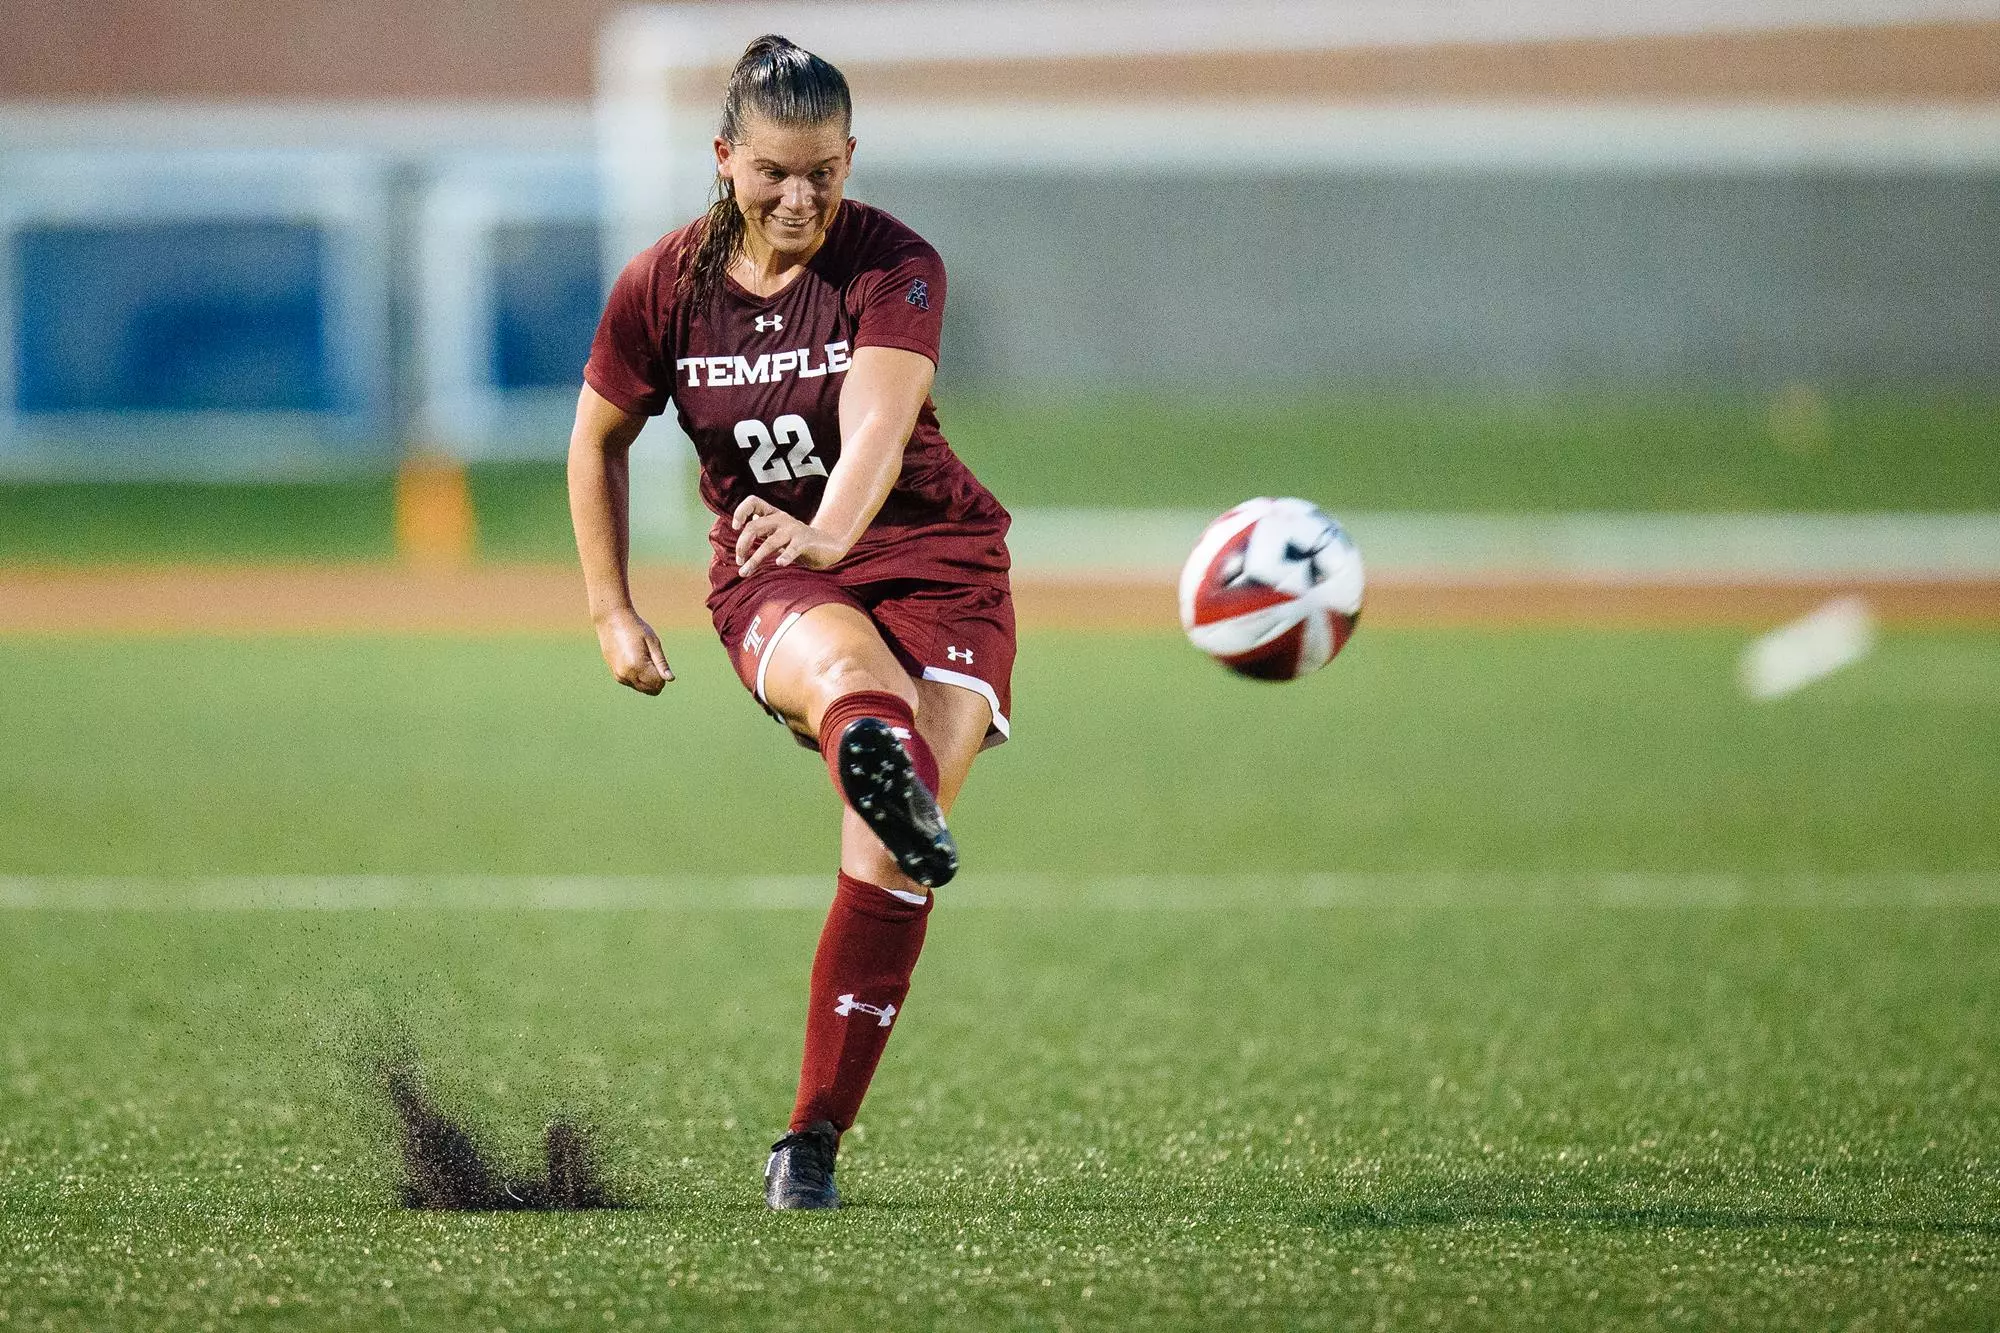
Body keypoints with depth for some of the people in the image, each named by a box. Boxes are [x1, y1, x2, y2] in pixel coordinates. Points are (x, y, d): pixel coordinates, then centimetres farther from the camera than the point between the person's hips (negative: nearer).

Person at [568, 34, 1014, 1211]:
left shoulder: (895, 267, -13)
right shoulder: (664, 288, -2)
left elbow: (877, 426, -31)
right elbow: (599, 440, 15)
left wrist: (828, 534, -51)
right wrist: (613, 612, 10)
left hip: (931, 556, 0)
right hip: (772, 574, 1)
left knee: (887, 865, -18)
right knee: (848, 663, -40)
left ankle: (814, 1139, -7)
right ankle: (884, 766, -78)